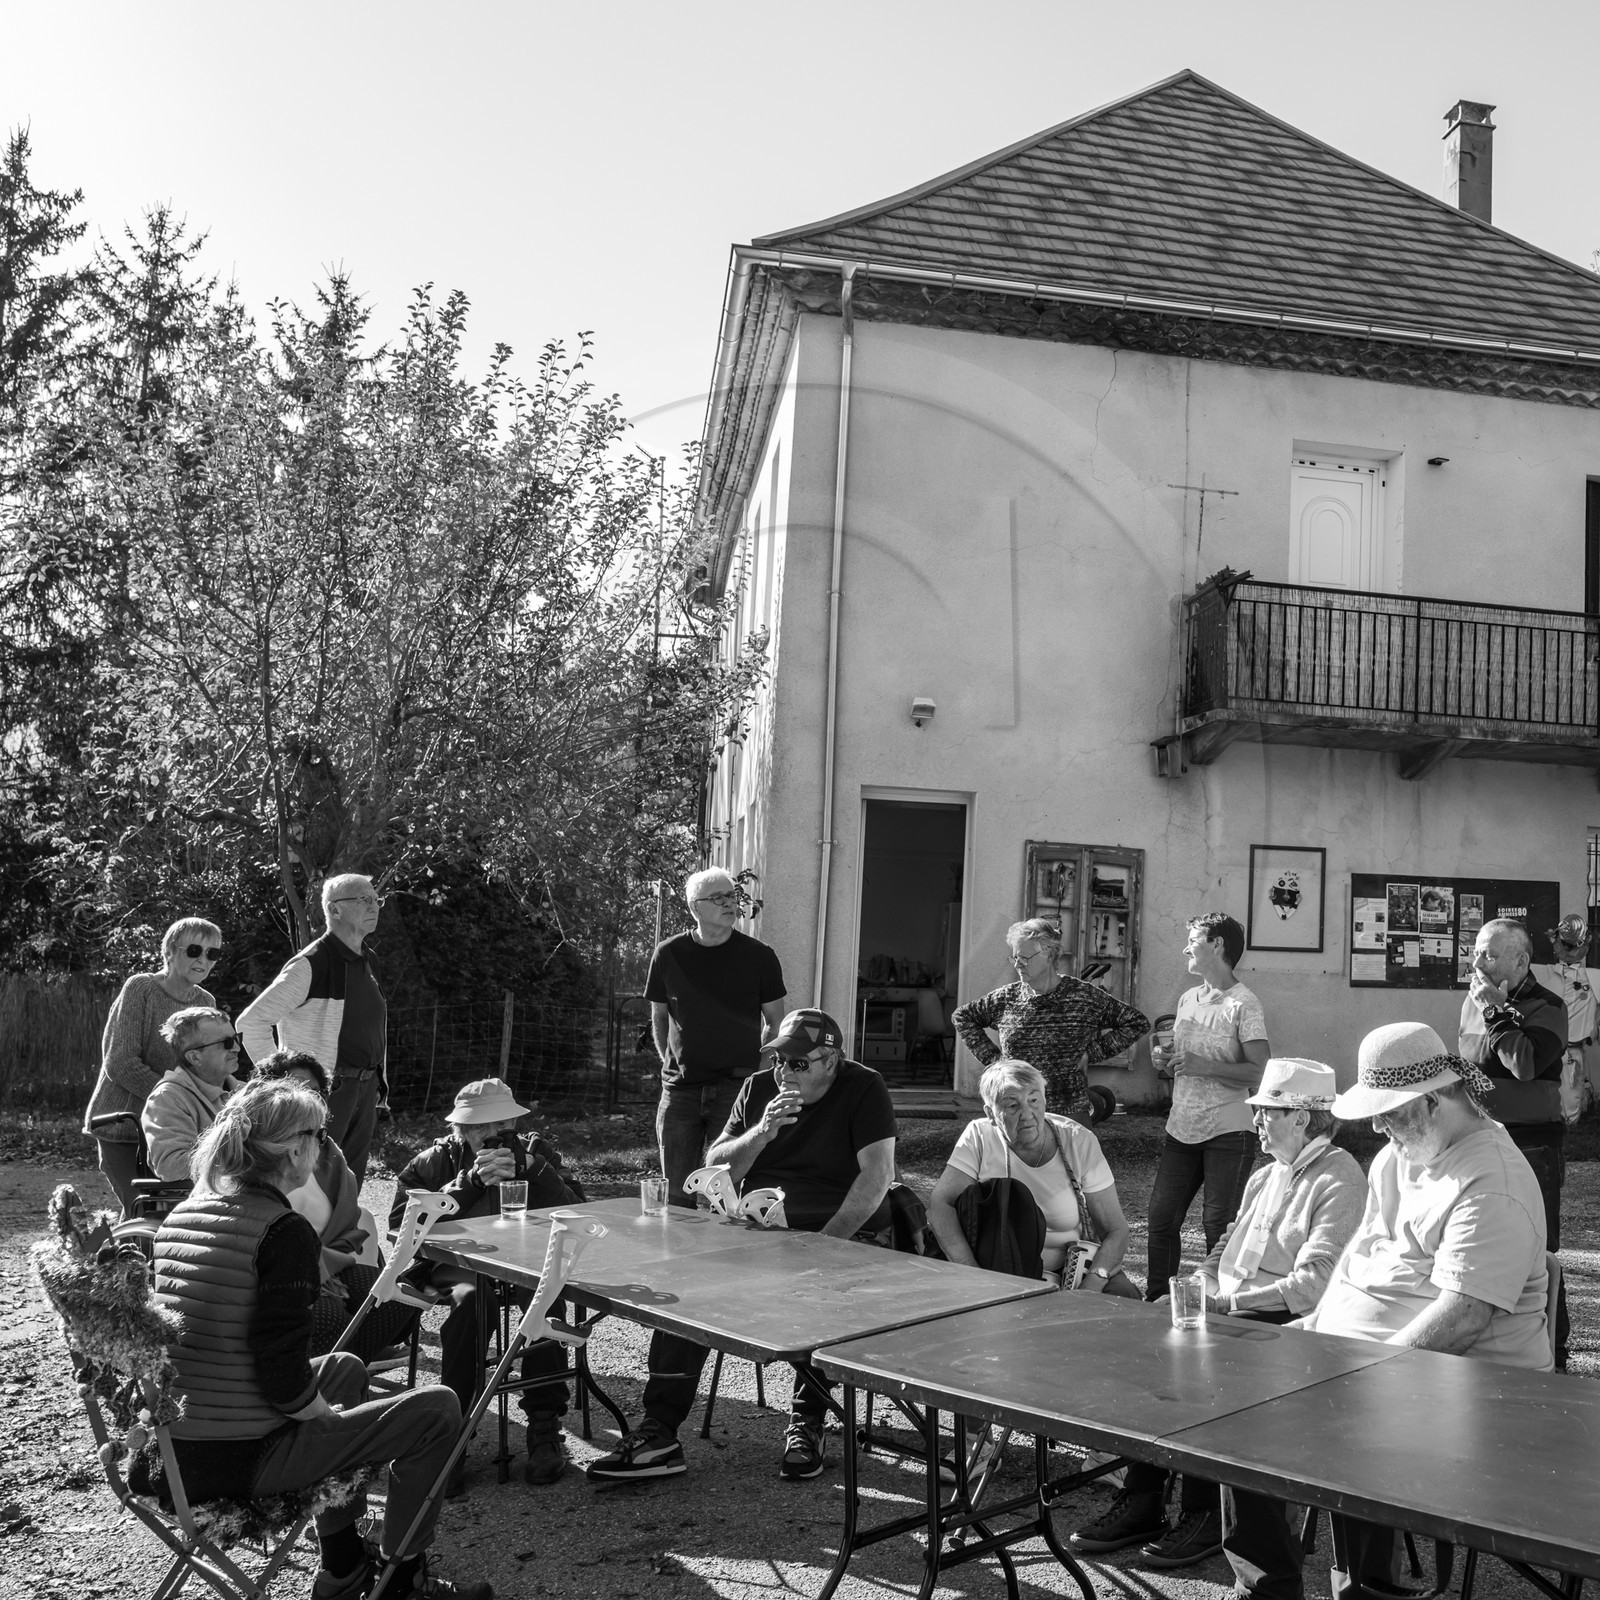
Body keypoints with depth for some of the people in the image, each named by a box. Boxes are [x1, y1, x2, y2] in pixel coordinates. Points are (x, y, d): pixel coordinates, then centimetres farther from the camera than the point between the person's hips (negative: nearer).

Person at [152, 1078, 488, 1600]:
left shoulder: (181, 1214, 7)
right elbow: (281, 1367, -23)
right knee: (437, 1409, 1)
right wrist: (322, 1412, -4)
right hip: (239, 1463, -9)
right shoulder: (284, 1230, -18)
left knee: (345, 1369, 30)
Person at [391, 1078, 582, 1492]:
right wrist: (470, 1183, -16)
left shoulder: (535, 1152, 12)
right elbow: (401, 1224, -8)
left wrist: (529, 1170, -13)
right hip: (459, 1262, -1)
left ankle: (544, 1427, -25)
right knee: (469, 1298, -35)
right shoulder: (435, 1160, 8)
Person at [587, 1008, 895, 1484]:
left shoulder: (863, 1090, -1)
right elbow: (717, 1170, 10)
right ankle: (658, 1432, -18)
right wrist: (762, 1133, -9)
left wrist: (827, 1240, -22)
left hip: (842, 1234, -4)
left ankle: (806, 1423, -13)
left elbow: (877, 1175, -12)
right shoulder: (758, 1089, 13)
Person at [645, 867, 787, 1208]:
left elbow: (775, 1022, 7)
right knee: (676, 1193, 7)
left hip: (737, 1087, -2)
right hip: (680, 1088, 2)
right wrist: (672, 1064, 8)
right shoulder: (668, 954, 3)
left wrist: (754, 1068, 1)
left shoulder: (759, 956, -1)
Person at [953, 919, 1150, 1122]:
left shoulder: (1087, 998, -3)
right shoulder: (1005, 999, 3)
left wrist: (1092, 1052, -3)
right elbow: (962, 1016, 17)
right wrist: (991, 1056, 6)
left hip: (1071, 1113, -2)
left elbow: (1139, 1023, 3)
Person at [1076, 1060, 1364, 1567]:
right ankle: (1140, 1501, -10)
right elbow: (1225, 1247, 25)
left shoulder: (1339, 1181, -9)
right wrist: (1204, 1283, 3)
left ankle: (1205, 1514, -13)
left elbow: (1312, 1285, -19)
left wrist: (1227, 1302, -20)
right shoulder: (1265, 1177, 21)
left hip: (1289, 1323, -8)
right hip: (1229, 1313, 8)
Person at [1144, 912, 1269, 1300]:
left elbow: (1262, 1072, -15)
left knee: (1218, 1225, -3)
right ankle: (1156, 1300, 18)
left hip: (1228, 1133, -7)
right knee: (1161, 1217, 6)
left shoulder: (1244, 1004, -8)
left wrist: (1205, 1066, -20)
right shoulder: (1188, 999, 14)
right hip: (1181, 1129, 7)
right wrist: (1164, 1061, 2)